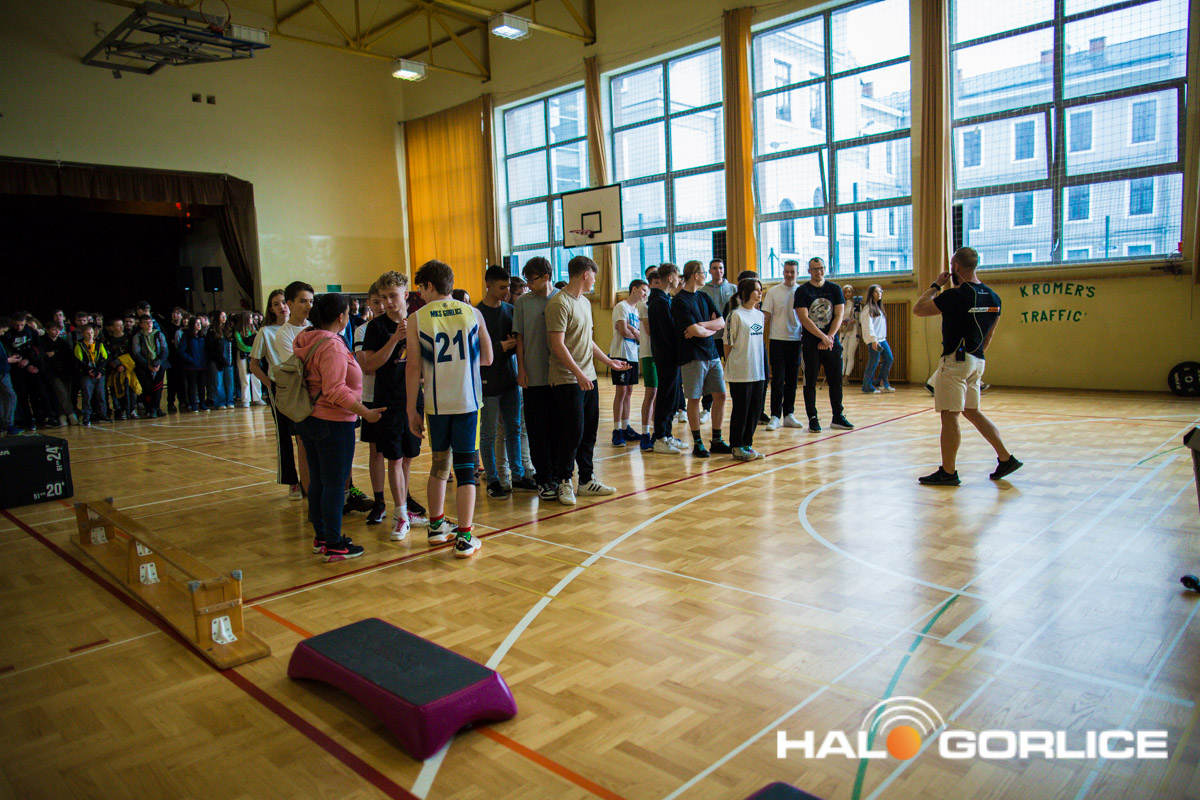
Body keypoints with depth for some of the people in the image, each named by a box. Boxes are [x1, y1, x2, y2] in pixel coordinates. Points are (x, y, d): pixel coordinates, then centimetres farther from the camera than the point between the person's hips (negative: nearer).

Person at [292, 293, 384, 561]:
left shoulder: (306, 341, 10)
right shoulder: (332, 346, -19)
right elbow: (335, 391, -25)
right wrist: (366, 412, -19)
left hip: (309, 420, 10)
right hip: (332, 423, -10)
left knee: (317, 481, 16)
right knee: (335, 485, -2)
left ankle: (320, 538, 27)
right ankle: (334, 545, 4)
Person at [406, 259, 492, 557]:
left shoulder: (417, 319, -2)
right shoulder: (473, 314, 2)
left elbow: (414, 368, -3)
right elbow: (487, 358, 8)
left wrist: (412, 411, 3)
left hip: (436, 404, 1)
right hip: (468, 401, -1)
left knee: (440, 462, 18)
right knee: (465, 467, 2)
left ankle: (436, 526, 30)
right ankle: (464, 537, 1)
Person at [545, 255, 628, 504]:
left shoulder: (585, 302, 16)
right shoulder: (559, 303, -12)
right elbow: (558, 345, -18)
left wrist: (608, 361, 23)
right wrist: (578, 373, -23)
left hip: (588, 378, 9)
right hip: (567, 380, -9)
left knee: (589, 431, 11)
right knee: (573, 432, -5)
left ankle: (587, 481, 22)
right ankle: (564, 482, 10)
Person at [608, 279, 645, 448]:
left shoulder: (636, 309, 19)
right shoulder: (622, 306, -7)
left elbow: (638, 331, 10)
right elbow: (623, 331, -16)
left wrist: (630, 328, -10)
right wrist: (638, 335, 1)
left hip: (633, 355, 8)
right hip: (621, 355, -8)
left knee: (628, 391, 9)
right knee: (621, 391, -8)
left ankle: (626, 428, 14)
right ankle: (617, 431, -5)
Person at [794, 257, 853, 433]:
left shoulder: (835, 289, 8)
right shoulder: (802, 291, -2)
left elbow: (839, 316, 3)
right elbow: (804, 319, -9)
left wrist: (829, 337, -10)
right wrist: (823, 337, -14)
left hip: (832, 342, 3)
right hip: (810, 343, -3)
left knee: (836, 381, 5)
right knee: (810, 382, 0)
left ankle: (838, 417, 15)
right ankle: (813, 419, 6)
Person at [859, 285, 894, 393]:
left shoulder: (878, 307, 19)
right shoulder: (868, 307, -7)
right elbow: (868, 325, -14)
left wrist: (882, 338, 13)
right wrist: (873, 339, -20)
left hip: (882, 339, 9)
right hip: (873, 340, -9)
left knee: (889, 359, 6)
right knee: (874, 362, -7)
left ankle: (883, 383, 14)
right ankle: (867, 387, 3)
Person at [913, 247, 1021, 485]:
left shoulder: (956, 296, -17)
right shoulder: (993, 298, 8)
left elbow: (918, 309, -10)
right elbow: (989, 335, 17)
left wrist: (936, 285, 1)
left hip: (955, 361, -8)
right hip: (976, 362, 8)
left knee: (949, 416, -2)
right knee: (971, 411, 19)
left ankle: (948, 472, 3)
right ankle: (1006, 458, 18)